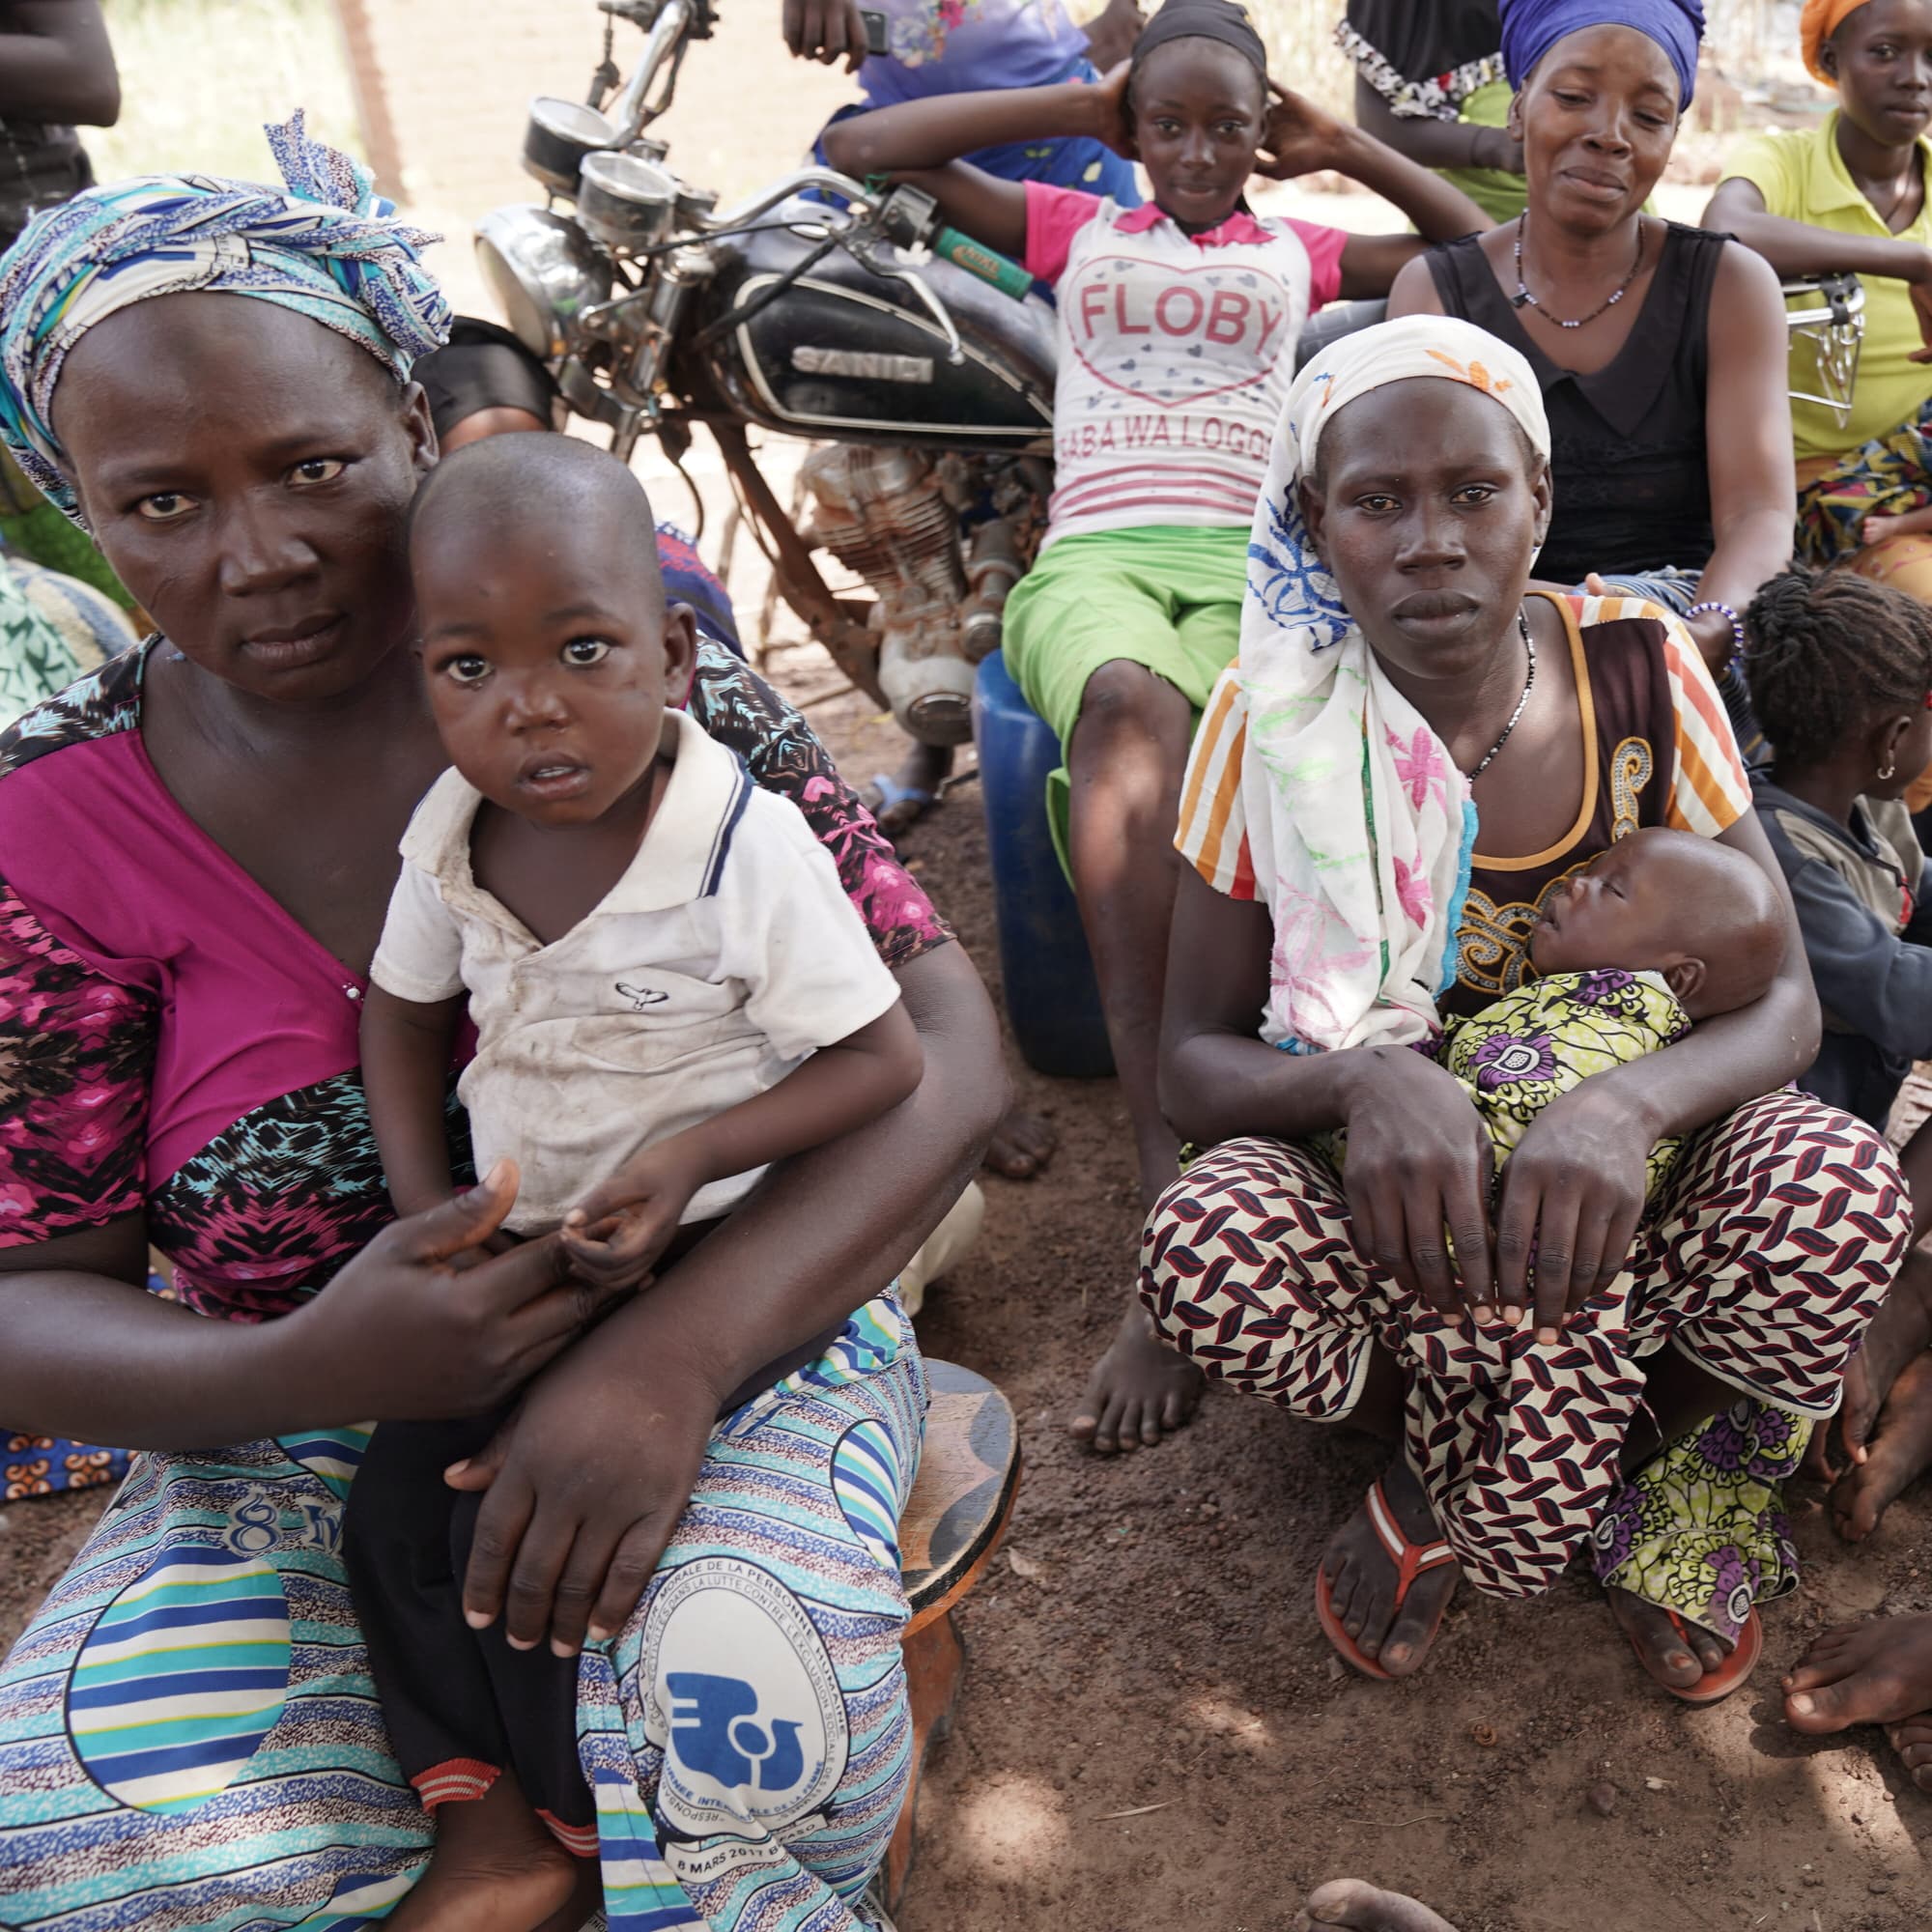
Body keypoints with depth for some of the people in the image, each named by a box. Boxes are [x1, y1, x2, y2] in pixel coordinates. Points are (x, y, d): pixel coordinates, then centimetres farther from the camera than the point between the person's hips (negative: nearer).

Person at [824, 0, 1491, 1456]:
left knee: (1141, 778, -37)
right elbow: (863, 148, 27)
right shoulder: (1077, 231, 30)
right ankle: (1185, 1208, -49)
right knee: (1129, 703, -41)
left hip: (1250, 568, 1)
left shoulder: (1298, 252, 32)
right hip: (1095, 560, -1)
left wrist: (1343, 149, 30)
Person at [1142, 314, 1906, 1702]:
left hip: (1621, 1170, 1)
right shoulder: (1271, 718, -13)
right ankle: (1452, 1460, 1)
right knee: (1209, 1244, -32)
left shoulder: (1640, 671, -10)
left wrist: (1624, 1105, -33)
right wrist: (1365, 1078, -34)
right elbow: (1194, 1059, -11)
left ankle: (1714, 1454, 6)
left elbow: (1782, 998, -10)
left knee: (1837, 1187, -30)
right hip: (1382, 1179, -1)